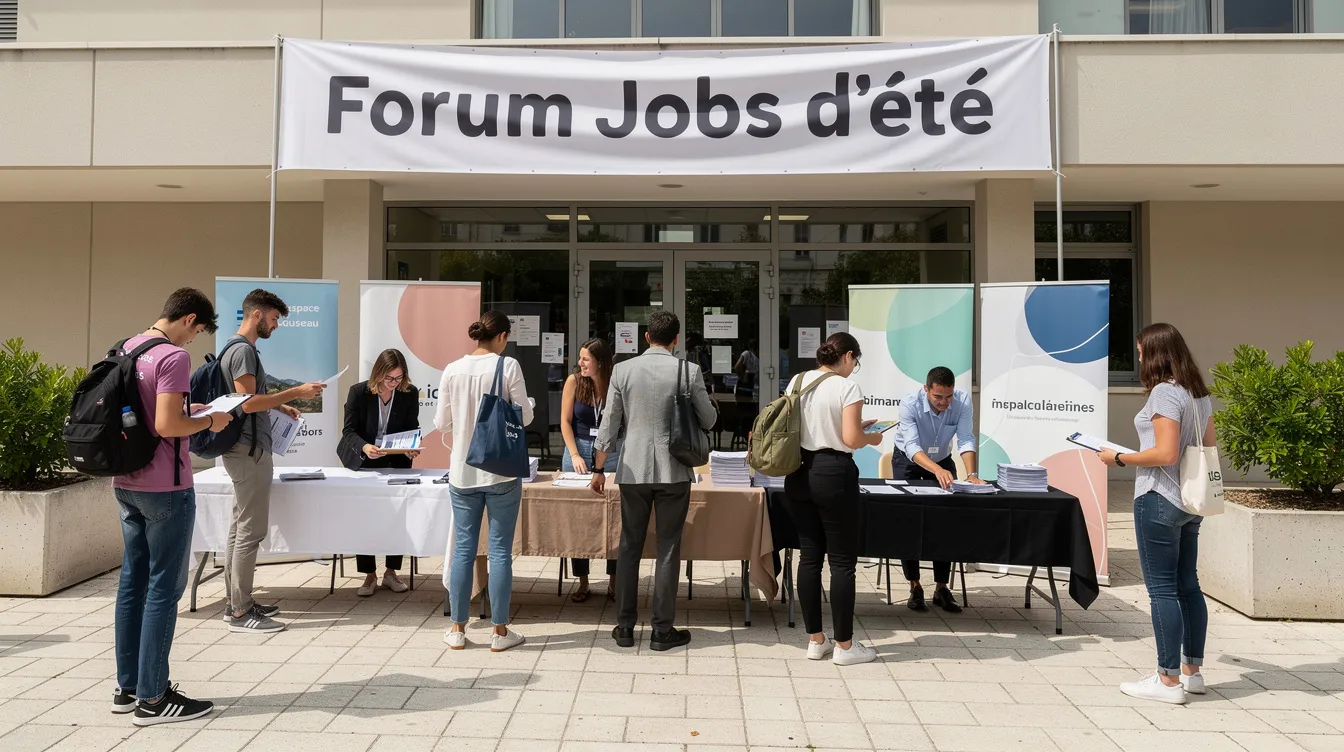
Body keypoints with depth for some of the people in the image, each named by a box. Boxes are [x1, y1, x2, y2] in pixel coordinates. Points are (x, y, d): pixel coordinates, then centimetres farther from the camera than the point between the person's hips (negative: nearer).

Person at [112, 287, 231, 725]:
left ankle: (127, 687, 22)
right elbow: (166, 426, -24)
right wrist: (209, 421, -8)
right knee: (164, 588, -2)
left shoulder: (126, 349, 11)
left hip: (127, 484, 9)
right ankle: (152, 698, 3)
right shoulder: (173, 357, -17)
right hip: (165, 488, -9)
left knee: (133, 581, 14)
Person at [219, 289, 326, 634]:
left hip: (245, 450, 11)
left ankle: (236, 601, 20)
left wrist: (280, 405, 16)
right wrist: (295, 392, -20)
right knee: (251, 530, -8)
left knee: (240, 527, 13)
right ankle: (241, 612, -4)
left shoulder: (238, 348, 17)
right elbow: (247, 403, -22)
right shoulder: (243, 350, -15)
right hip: (249, 450, -11)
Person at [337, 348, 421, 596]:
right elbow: (349, 430, -13)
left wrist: (412, 448, -21)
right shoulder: (358, 392, -13)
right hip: (362, 462, -1)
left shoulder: (410, 393, -8)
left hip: (396, 462, 1)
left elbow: (412, 429, 0)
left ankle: (391, 572, 8)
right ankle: (369, 575, 3)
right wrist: (364, 447, -34)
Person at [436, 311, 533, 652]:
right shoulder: (508, 366, -9)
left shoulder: (452, 371, 0)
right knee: (500, 550, 5)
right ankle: (500, 631, 12)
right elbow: (524, 417, -5)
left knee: (463, 548, 10)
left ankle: (457, 630, 18)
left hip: (463, 471, 3)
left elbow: (441, 423, 5)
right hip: (501, 470, -3)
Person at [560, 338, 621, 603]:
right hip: (579, 449, 1)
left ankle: (613, 581, 13)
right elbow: (565, 421, -2)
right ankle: (582, 581, 14)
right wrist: (575, 455, -11)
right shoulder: (574, 380, -5)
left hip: (611, 452, -1)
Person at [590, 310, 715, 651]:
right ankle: (662, 630, 11)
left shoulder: (623, 370, -2)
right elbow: (708, 420, 3)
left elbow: (610, 424, 0)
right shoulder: (689, 371, -6)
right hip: (674, 471, -1)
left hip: (633, 470, 2)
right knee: (668, 549, 7)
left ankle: (625, 627, 17)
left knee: (629, 546, 12)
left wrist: (599, 469, 9)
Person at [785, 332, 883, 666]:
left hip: (799, 473, 6)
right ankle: (844, 645, 10)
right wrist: (871, 438, 4)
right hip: (833, 474, -6)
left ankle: (815, 640, 18)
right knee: (842, 560, 3)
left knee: (809, 556, 11)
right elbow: (851, 439, -18)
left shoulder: (796, 382, 7)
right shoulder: (847, 387, -11)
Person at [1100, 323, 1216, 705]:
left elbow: (1166, 453, -23)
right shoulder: (1199, 393, 11)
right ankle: (1192, 671, 25)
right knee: (1188, 585, 15)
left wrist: (1120, 458, -12)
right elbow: (1210, 447, 18)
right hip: (1191, 502, 9)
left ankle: (1169, 681, 2)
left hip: (1160, 501, -9)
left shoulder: (1164, 392, -17)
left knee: (1162, 589, -3)